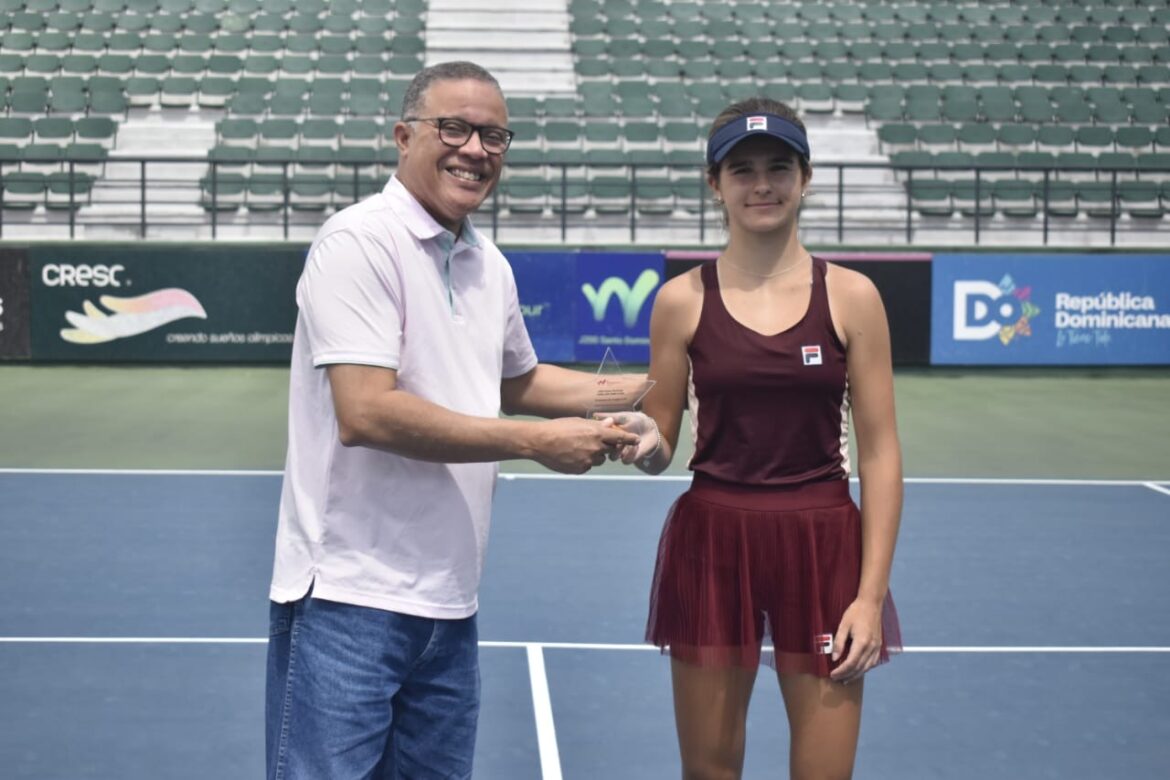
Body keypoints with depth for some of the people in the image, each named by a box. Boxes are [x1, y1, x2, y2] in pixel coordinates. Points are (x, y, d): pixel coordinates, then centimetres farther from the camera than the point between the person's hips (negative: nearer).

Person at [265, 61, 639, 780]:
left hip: (448, 609, 8)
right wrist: (536, 442, -17)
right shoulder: (360, 242, -13)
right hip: (348, 600, -8)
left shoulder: (490, 266, 11)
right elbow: (366, 412, -22)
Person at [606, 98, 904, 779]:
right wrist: (645, 440, -19)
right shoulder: (682, 299, 1)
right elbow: (661, 450, 6)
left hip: (823, 545, 0)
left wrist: (872, 594, -7)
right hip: (711, 543, 1)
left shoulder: (852, 296, -1)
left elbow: (880, 454, -1)